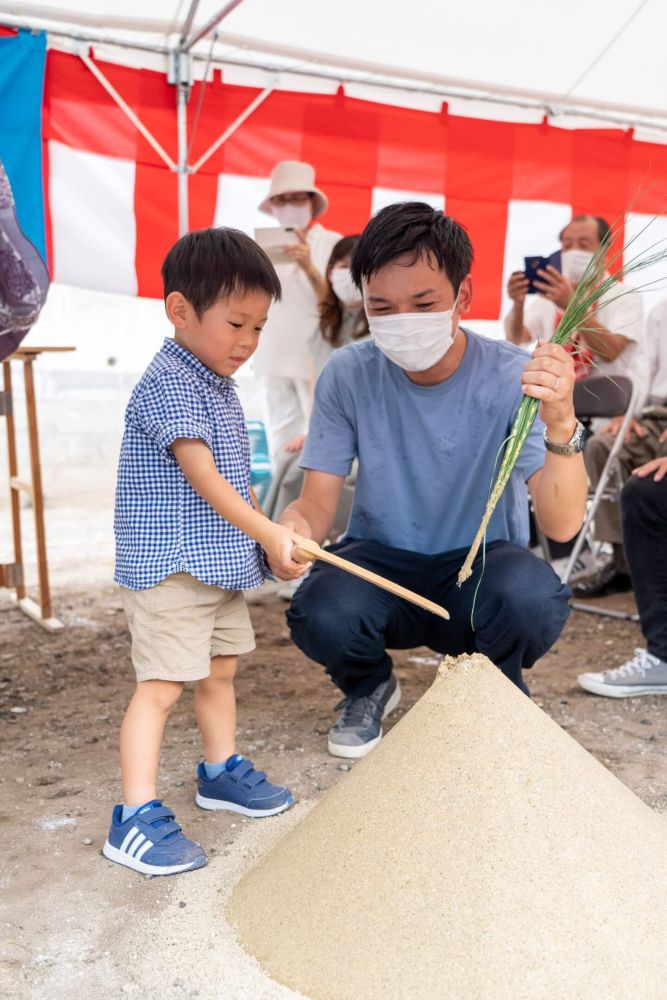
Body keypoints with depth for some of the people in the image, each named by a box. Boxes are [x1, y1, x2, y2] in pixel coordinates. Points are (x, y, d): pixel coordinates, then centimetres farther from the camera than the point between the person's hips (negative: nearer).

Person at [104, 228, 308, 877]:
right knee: (161, 685, -8)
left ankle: (220, 773, 37)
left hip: (221, 564, 10)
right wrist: (270, 534, -22)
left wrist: (265, 541, 10)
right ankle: (136, 819, -2)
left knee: (219, 671, 20)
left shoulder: (217, 383, 13)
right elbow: (203, 478, -22)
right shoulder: (169, 383, -17)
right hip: (170, 567, -9)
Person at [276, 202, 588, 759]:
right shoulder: (348, 377, -10)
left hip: (480, 570, -1)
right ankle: (370, 687, 9)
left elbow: (562, 525, -27)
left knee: (534, 597, -35)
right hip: (380, 562, 2)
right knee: (320, 615, -31)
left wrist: (561, 423, -47)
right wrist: (294, 526, -33)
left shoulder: (513, 379, -17)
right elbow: (319, 500, -8)